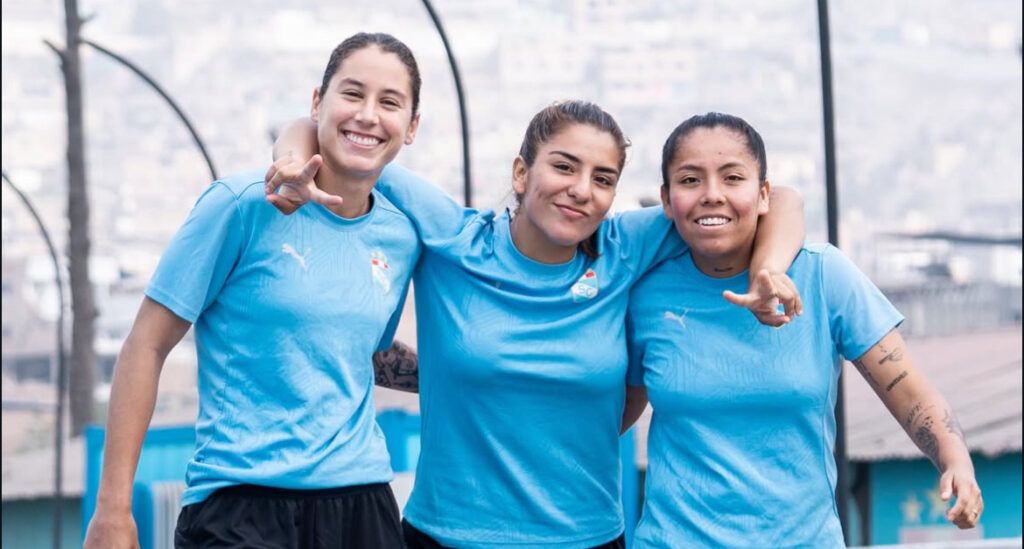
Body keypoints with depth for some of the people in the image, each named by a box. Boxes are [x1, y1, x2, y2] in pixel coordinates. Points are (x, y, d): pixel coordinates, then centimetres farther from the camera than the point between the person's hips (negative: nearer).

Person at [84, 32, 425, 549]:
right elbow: (147, 345, -6)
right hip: (240, 505, -5)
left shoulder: (401, 235, 6)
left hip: (362, 504, 5)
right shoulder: (247, 202, -8)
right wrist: (112, 507, -8)